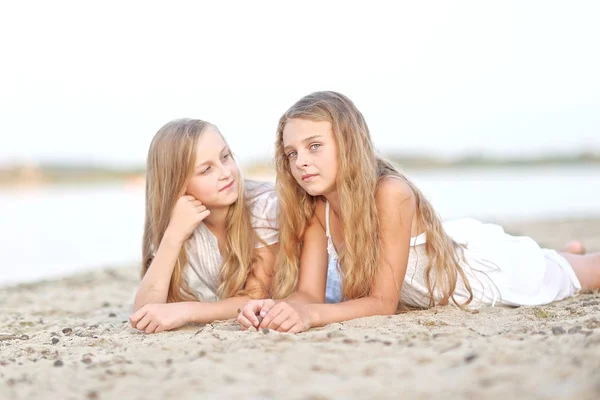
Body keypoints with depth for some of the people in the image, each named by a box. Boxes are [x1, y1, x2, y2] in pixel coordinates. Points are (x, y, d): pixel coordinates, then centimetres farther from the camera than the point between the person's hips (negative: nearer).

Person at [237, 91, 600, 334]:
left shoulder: (391, 193, -41)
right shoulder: (315, 207, -22)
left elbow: (384, 302, -38)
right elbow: (308, 293, -24)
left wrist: (310, 315, -52)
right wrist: (278, 308, -45)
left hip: (487, 266, -4)